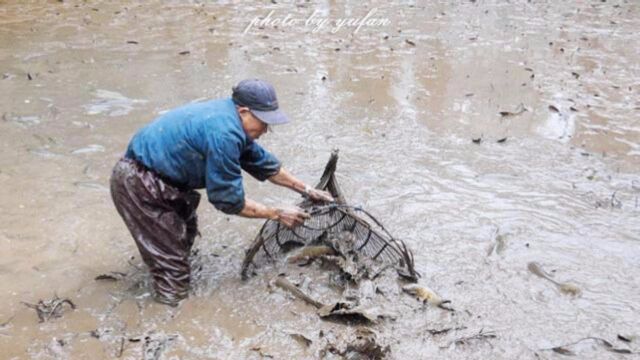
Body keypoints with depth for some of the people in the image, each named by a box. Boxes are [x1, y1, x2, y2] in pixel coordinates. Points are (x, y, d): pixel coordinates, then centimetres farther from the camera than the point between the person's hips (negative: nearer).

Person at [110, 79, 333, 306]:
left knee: (186, 233, 25)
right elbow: (229, 200, -23)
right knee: (172, 258, -2)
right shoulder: (223, 134, -30)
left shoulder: (231, 119, 1)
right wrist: (277, 215, -14)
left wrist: (306, 190, 16)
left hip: (155, 175, 10)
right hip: (136, 183, -10)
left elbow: (263, 163, 13)